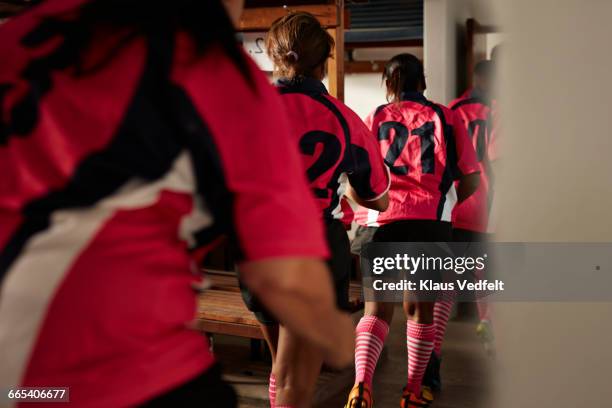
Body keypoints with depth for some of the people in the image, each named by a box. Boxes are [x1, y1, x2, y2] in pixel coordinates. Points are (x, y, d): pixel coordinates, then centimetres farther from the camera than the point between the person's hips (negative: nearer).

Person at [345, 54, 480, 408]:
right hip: (431, 222, 0)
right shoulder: (446, 117, 9)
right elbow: (471, 180, 6)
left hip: (385, 219, 0)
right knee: (421, 308, 14)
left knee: (377, 309, 6)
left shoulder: (376, 118, 8)